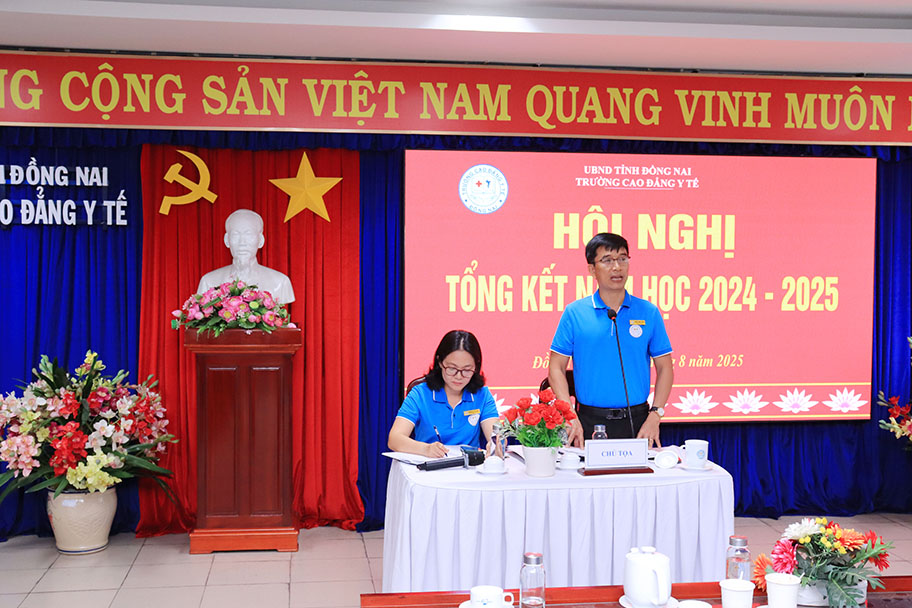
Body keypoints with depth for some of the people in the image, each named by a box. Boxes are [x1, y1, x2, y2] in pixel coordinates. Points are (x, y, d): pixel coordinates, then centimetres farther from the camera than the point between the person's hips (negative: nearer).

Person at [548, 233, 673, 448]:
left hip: (637, 422, 1)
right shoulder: (574, 313, 1)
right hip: (590, 422, -1)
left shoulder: (649, 313, 5)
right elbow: (556, 368, 1)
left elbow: (664, 368, 6)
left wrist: (655, 416, -6)